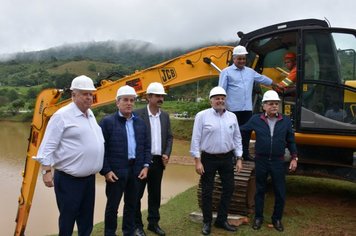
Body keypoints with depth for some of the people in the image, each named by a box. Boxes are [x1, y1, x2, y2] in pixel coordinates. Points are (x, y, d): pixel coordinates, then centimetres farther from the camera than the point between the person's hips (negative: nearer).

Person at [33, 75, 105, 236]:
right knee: (68, 218, 6)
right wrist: (47, 171, -18)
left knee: (86, 217, 18)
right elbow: (48, 146, -14)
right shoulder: (62, 116, -13)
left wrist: (102, 167, 20)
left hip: (89, 177, 7)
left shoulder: (90, 114, 10)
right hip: (69, 179, -7)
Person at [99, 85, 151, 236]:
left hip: (136, 170, 5)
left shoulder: (140, 122, 10)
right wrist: (106, 170, -13)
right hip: (116, 171, -4)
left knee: (131, 204, 16)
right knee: (112, 205, 8)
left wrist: (145, 166, 3)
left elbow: (146, 146, 12)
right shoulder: (107, 122, -6)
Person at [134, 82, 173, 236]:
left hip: (159, 161, 5)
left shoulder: (165, 116, 9)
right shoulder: (138, 114, -8)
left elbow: (169, 137, 12)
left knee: (155, 194, 14)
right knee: (137, 194, 5)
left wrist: (166, 154, -2)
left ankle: (153, 223, 27)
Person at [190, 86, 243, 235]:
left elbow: (237, 139, 10)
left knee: (229, 188, 10)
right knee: (207, 191, 6)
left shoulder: (232, 117, 5)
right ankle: (207, 222, 23)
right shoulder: (202, 116, -8)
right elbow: (196, 139, -8)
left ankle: (221, 220, 27)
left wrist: (239, 159, 6)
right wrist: (197, 161, -12)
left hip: (227, 158, 4)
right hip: (208, 158, -4)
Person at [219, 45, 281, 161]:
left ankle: (245, 154, 25)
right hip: (233, 109, -5)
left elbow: (263, 79, 28)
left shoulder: (250, 71, 15)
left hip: (247, 108, 6)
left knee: (246, 132, 12)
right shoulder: (226, 72, -2)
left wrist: (276, 85, 35)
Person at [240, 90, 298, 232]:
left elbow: (291, 141, 7)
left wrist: (294, 158, 4)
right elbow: (241, 130, 7)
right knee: (260, 191, 12)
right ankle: (258, 218, 28)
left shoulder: (285, 121, 1)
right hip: (261, 161, -1)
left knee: (280, 192, 8)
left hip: (278, 162, 1)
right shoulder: (255, 120, -3)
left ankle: (277, 219, 28)